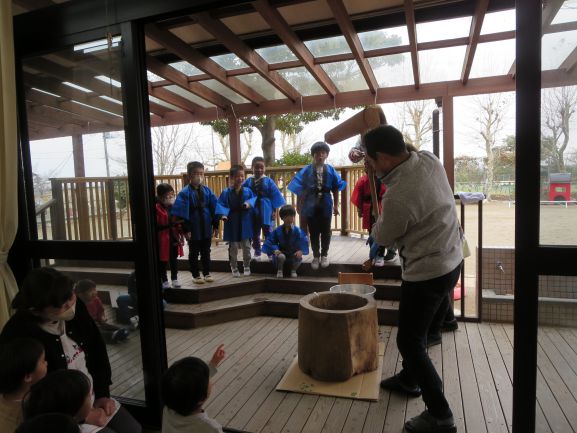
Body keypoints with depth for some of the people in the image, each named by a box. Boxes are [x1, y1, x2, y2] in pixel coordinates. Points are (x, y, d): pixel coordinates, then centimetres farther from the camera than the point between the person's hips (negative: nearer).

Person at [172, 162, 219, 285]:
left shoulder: (207, 191, 0)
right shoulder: (185, 193, -12)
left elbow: (214, 209, 3)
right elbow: (181, 213, -13)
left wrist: (215, 225, 2)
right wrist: (185, 229, -14)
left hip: (206, 228, 4)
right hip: (193, 229, -3)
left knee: (206, 252, 15)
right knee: (194, 253, 10)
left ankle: (207, 273, 28)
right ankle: (196, 275, 23)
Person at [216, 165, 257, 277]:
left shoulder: (247, 191, -1)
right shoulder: (226, 192, -6)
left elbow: (254, 198, 2)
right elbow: (220, 204, -7)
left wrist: (249, 203, -18)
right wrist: (223, 214, -23)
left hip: (245, 223, 1)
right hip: (232, 224, -1)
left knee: (246, 247, 10)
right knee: (233, 248, 9)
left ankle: (247, 267, 28)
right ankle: (234, 268, 24)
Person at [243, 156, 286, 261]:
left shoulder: (268, 181, -5)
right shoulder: (248, 182, -1)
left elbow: (275, 196, -4)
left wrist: (274, 210, -6)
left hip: (266, 212, -2)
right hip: (253, 212, 2)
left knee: (268, 233, 6)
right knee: (255, 234, 12)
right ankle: (257, 253, 25)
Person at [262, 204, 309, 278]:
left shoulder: (297, 231, -9)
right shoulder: (278, 231, -7)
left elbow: (304, 241, -14)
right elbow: (270, 241, -6)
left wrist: (301, 251, -31)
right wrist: (275, 249, -23)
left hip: (293, 254, 1)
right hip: (282, 253, -1)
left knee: (299, 258, -31)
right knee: (281, 256, -35)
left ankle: (293, 270, 6)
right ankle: (279, 270, 0)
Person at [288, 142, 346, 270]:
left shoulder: (330, 170, -4)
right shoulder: (306, 170, -7)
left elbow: (336, 189, 2)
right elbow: (300, 189, -2)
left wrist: (336, 205, 4)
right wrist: (302, 204, -1)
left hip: (326, 206, 1)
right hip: (311, 206, 0)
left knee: (325, 232, 11)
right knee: (313, 233, 10)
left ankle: (324, 255, 28)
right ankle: (316, 256, 25)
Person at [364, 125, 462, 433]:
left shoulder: (398, 197, -31)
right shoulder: (429, 159, -7)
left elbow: (383, 237, -10)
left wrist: (379, 221, 11)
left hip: (426, 274, -9)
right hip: (450, 261, 9)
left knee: (409, 341, 6)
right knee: (418, 328, 25)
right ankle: (410, 379, 46)